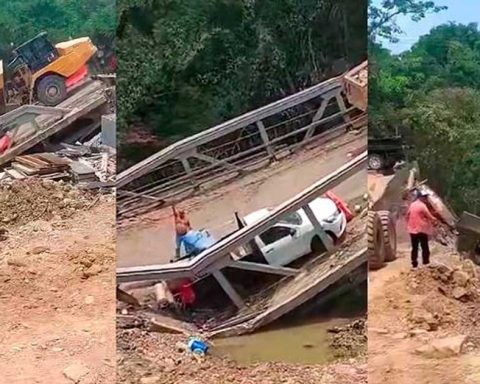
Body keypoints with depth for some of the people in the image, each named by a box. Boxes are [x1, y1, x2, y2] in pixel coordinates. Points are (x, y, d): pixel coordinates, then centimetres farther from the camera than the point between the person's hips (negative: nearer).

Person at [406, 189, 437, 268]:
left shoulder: (412, 205, 11)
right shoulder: (422, 206, -12)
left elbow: (407, 216, 16)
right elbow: (429, 216, -12)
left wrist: (409, 225, 24)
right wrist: (435, 220, 5)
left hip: (412, 229, 7)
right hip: (421, 229, -7)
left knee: (414, 247, 11)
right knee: (425, 247, 0)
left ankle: (414, 263, 10)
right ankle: (426, 263, 0)